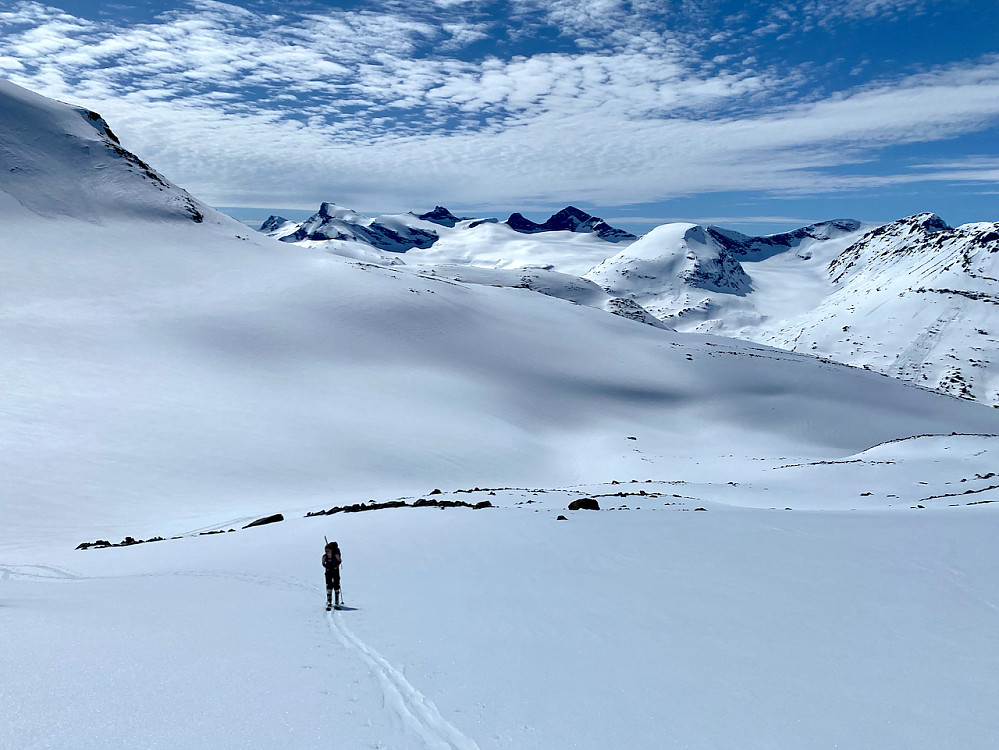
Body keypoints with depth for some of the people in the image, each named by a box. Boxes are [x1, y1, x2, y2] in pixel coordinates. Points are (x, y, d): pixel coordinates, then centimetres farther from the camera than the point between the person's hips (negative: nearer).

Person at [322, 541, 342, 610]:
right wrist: (326, 567, -11)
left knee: (336, 587, 5)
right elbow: (323, 563, 5)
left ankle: (337, 602, 21)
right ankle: (329, 604, -9)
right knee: (329, 588, -9)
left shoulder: (336, 555, -17)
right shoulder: (324, 556, -11)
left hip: (336, 572, -1)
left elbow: (340, 561, -1)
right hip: (328, 572, 1)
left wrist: (336, 566, -12)